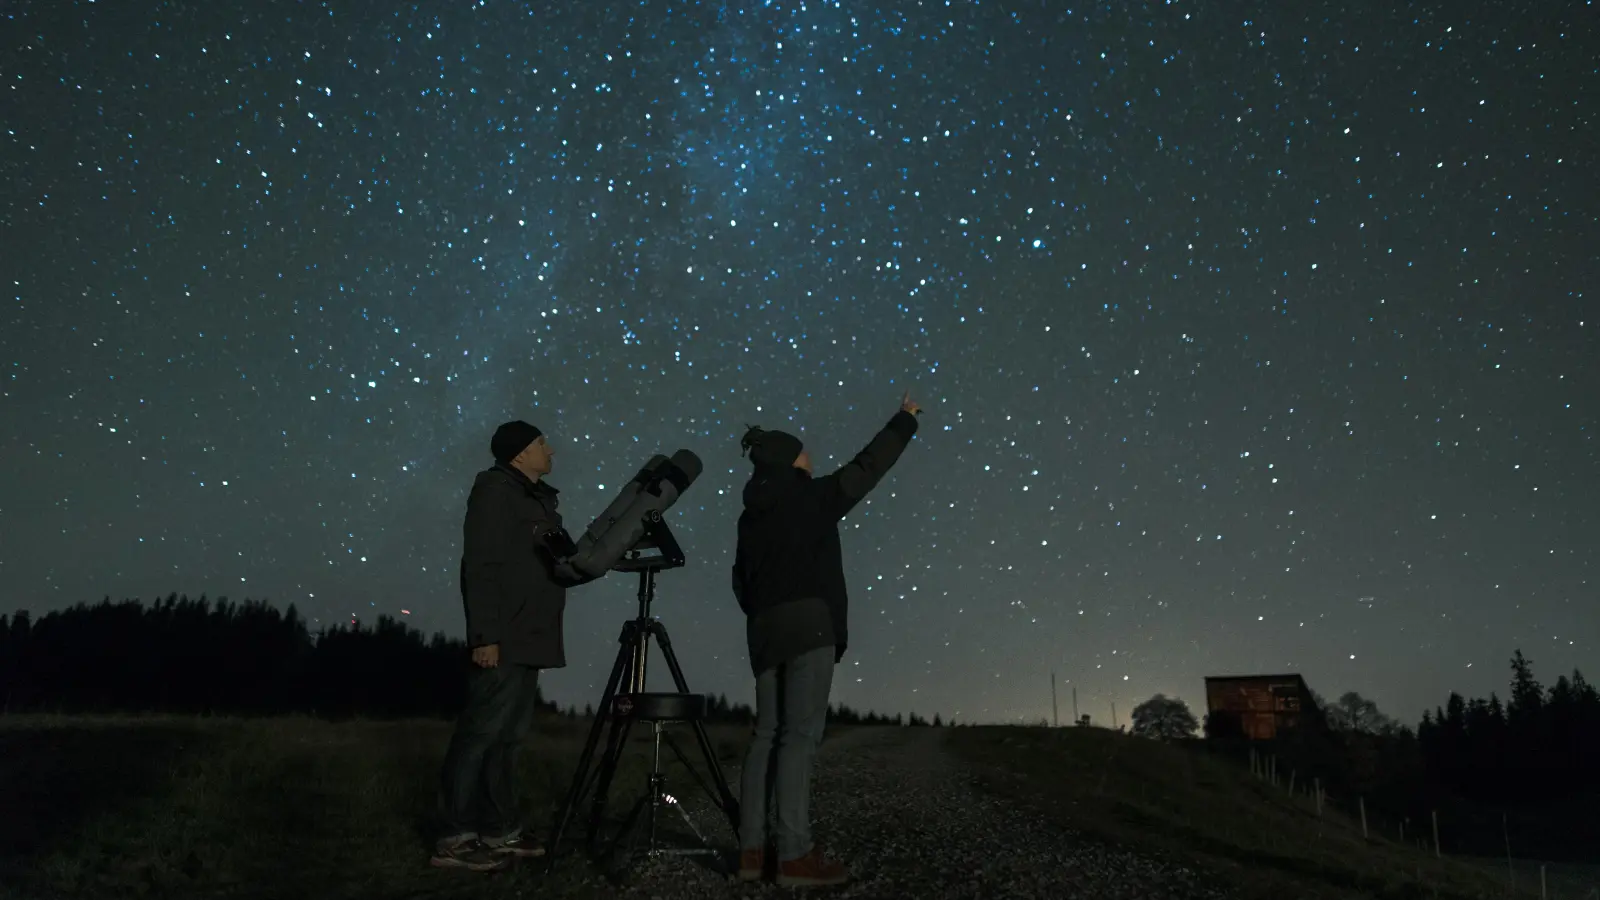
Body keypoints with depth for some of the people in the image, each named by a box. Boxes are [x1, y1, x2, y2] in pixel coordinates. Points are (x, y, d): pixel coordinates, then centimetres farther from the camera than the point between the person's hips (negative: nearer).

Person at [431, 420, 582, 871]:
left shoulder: (536, 497, 20)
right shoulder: (496, 490, -7)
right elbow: (480, 568, -16)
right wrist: (486, 635, -21)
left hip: (528, 640, 9)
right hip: (503, 641, -9)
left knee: (508, 735, 10)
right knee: (482, 731, -8)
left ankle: (499, 831, 16)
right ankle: (456, 838, -3)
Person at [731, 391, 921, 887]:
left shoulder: (752, 514, 18)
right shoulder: (809, 496, -1)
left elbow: (741, 579, 20)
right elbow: (867, 467, 6)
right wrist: (904, 421, 18)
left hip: (764, 629, 8)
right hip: (807, 622, -7)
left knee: (768, 733, 7)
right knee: (801, 734, -10)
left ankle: (753, 849, 4)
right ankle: (795, 855, -13)